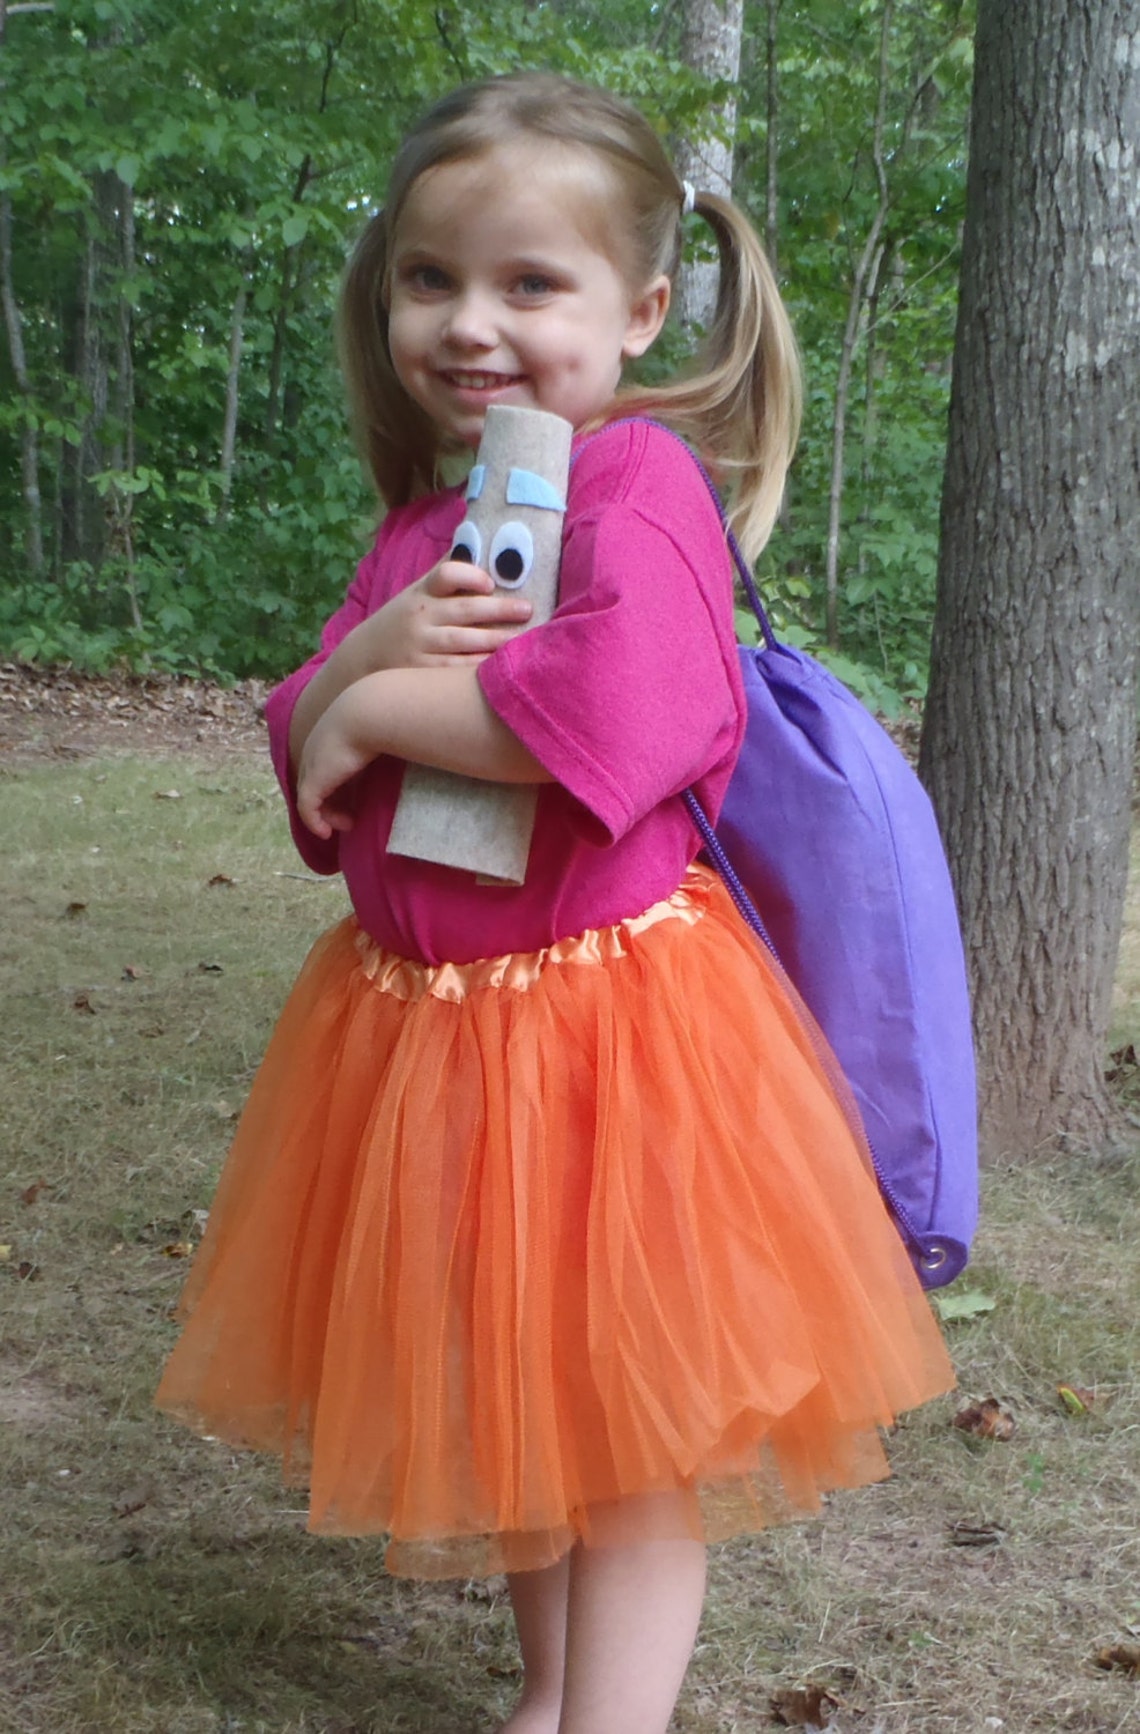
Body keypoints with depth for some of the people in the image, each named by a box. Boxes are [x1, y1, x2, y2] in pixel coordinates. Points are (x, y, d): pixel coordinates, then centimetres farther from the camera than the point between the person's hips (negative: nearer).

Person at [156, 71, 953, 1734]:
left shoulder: (638, 478, -16)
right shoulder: (424, 518, 9)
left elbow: (625, 712, -33)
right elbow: (303, 746, 8)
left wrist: (382, 707, -20)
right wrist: (375, 649, -15)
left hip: (604, 1020, -8)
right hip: (420, 1020, 9)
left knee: (624, 1425, 4)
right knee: (498, 1409, 22)